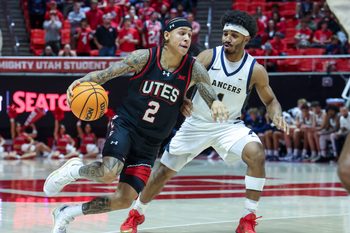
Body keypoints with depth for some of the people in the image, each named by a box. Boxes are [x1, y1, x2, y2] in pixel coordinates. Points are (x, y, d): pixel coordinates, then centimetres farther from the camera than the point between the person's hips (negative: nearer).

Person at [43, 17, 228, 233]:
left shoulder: (193, 69, -6)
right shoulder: (144, 57, -10)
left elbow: (209, 91, -18)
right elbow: (106, 73, -6)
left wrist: (216, 103, -43)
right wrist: (82, 81, -26)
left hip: (150, 143, 3)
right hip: (125, 126, -3)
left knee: (125, 200, -2)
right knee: (109, 173, -32)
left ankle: (67, 213, 18)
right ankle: (74, 170, 3)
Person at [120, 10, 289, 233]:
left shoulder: (255, 70, -12)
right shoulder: (209, 56, -13)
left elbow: (270, 100, 0)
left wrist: (277, 115, -22)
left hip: (229, 125, -1)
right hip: (196, 123, 1)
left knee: (257, 154, -28)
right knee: (164, 171, 5)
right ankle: (136, 213, 31)